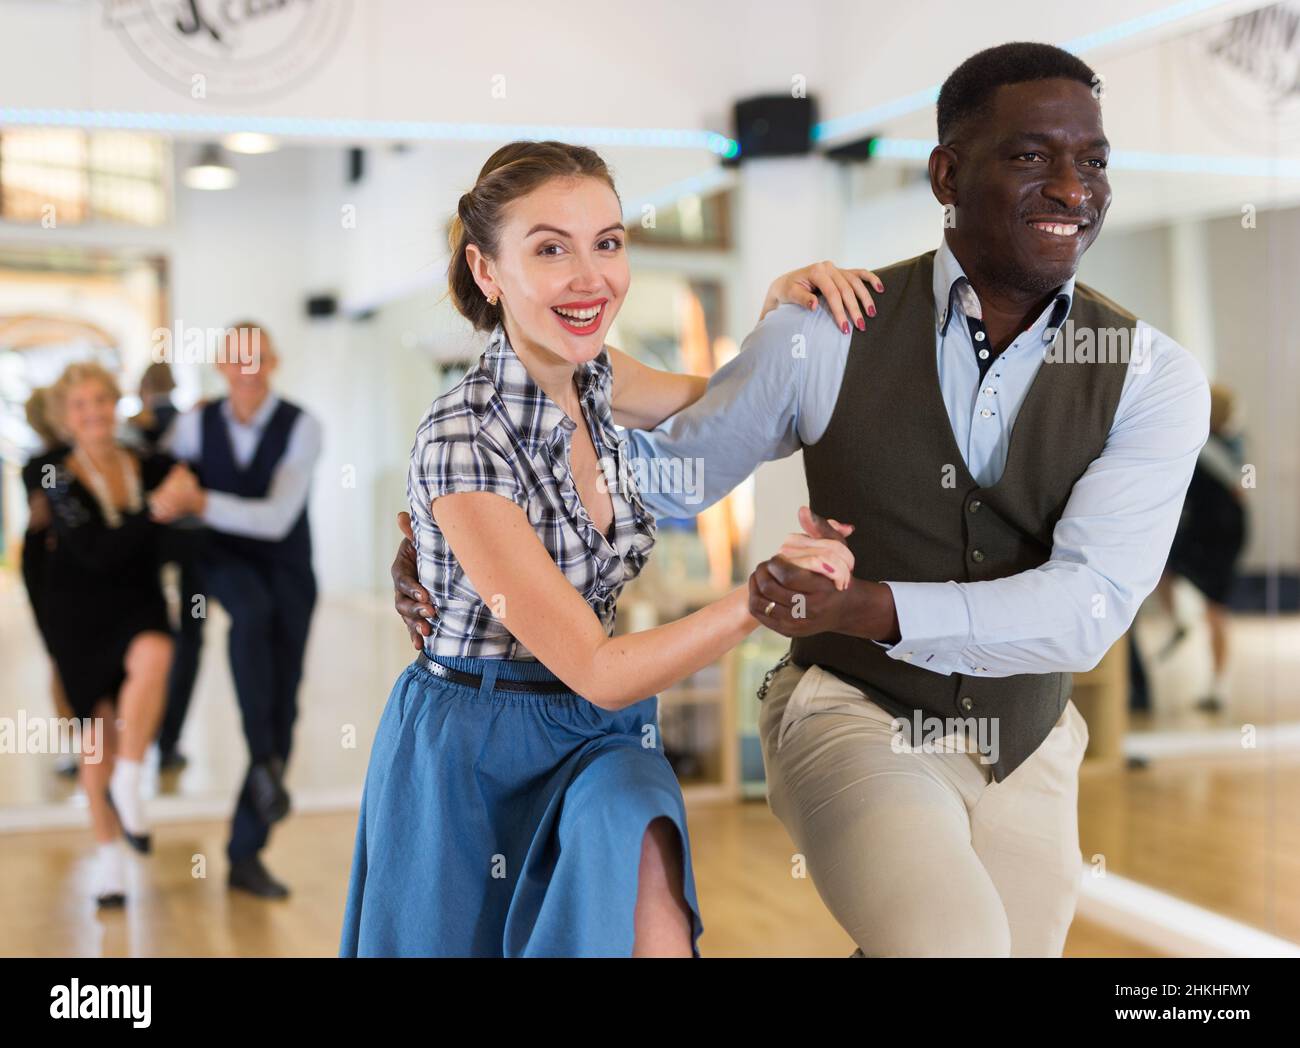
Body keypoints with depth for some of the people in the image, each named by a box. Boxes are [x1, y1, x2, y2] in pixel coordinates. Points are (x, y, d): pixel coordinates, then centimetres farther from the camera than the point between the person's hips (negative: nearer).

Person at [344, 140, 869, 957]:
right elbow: (596, 670, -23)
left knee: (657, 933, -19)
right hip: (474, 753, -5)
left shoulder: (592, 375, -4)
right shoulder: (461, 443, -24)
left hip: (598, 736, 5)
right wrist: (758, 599, -35)